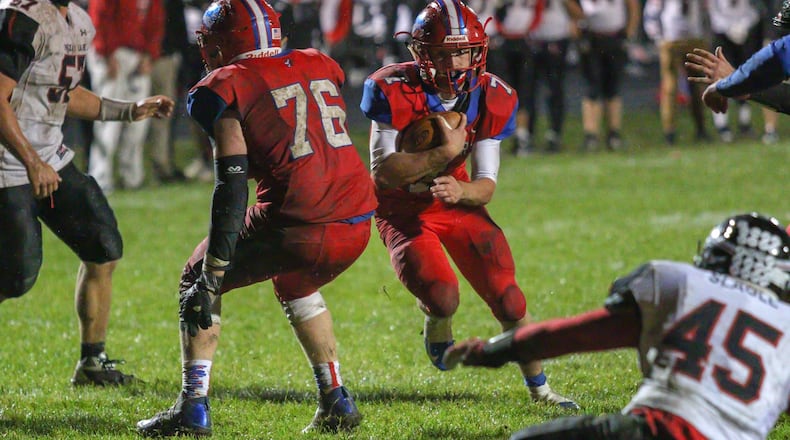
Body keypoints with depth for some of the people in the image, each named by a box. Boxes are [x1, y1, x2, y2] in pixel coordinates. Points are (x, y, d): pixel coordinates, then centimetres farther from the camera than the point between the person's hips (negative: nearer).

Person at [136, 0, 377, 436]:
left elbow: (231, 189, -8)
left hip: (298, 223, -6)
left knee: (197, 282, 17)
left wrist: (211, 278, -9)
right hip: (358, 223, 6)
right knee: (295, 286, 36)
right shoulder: (320, 67, 18)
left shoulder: (227, 88, 0)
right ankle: (335, 403, 29)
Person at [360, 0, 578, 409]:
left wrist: (460, 190, -35)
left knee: (507, 299, -4)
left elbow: (486, 185, -12)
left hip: (458, 203, 3)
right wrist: (444, 152, -36)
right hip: (404, 212, -3)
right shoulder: (396, 91, -23)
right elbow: (382, 171, -26)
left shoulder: (490, 99, -13)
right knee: (442, 299, -23)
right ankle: (436, 321, 17)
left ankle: (539, 387, 18)